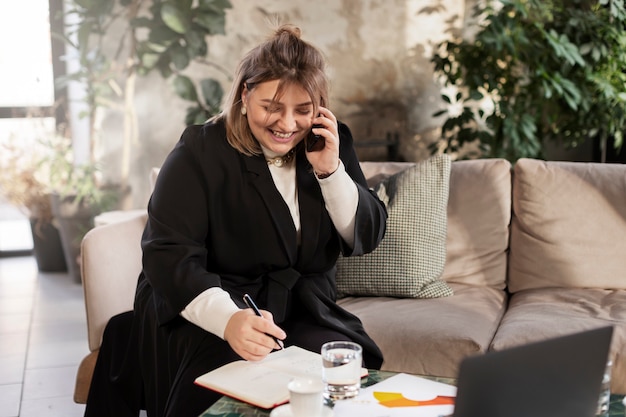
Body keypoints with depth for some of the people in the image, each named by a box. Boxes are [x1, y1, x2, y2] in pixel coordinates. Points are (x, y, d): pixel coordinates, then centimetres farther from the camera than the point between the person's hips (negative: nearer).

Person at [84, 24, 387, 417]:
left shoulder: (332, 144, 3)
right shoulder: (201, 151, -9)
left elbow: (366, 237, 3)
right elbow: (169, 256, -19)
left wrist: (330, 170, -15)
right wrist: (228, 319, -37)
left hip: (303, 312, 4)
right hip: (205, 314, -3)